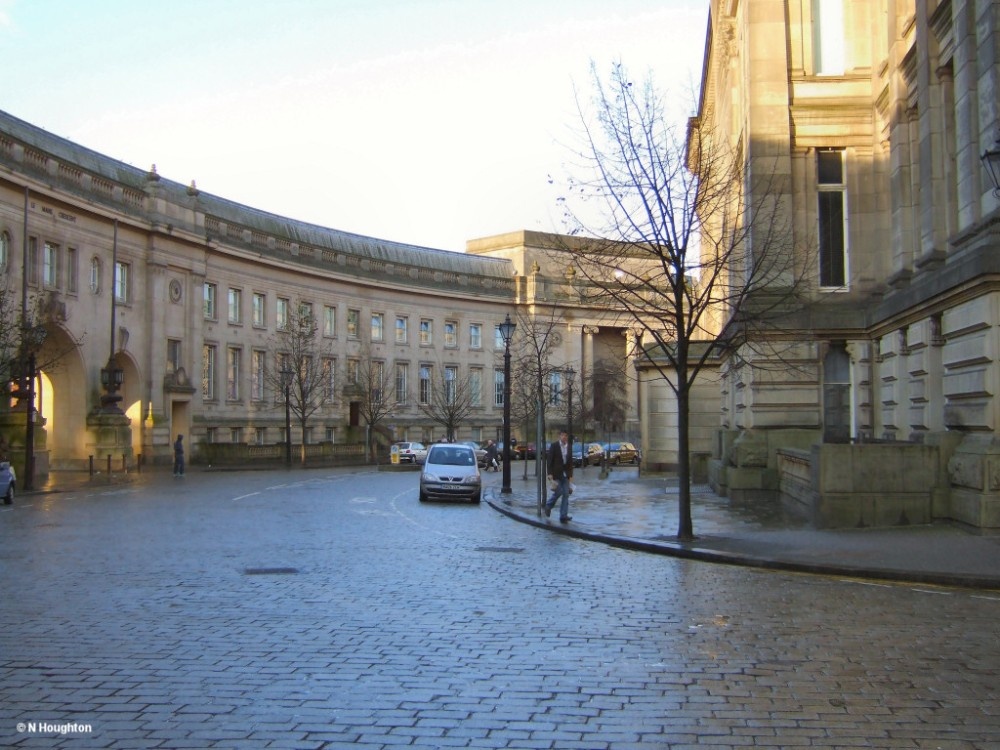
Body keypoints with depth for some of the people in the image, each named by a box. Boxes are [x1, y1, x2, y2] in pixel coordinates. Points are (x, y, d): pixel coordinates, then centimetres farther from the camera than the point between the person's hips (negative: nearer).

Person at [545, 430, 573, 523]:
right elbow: (549, 460, -7)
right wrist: (550, 473, -14)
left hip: (565, 474, 4)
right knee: (558, 492, -8)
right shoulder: (554, 446, -5)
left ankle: (563, 516, 1)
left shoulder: (568, 447, 8)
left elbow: (570, 461, 12)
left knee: (566, 494, -1)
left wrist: (570, 474, 8)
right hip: (556, 474, -4)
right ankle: (548, 506, 21)